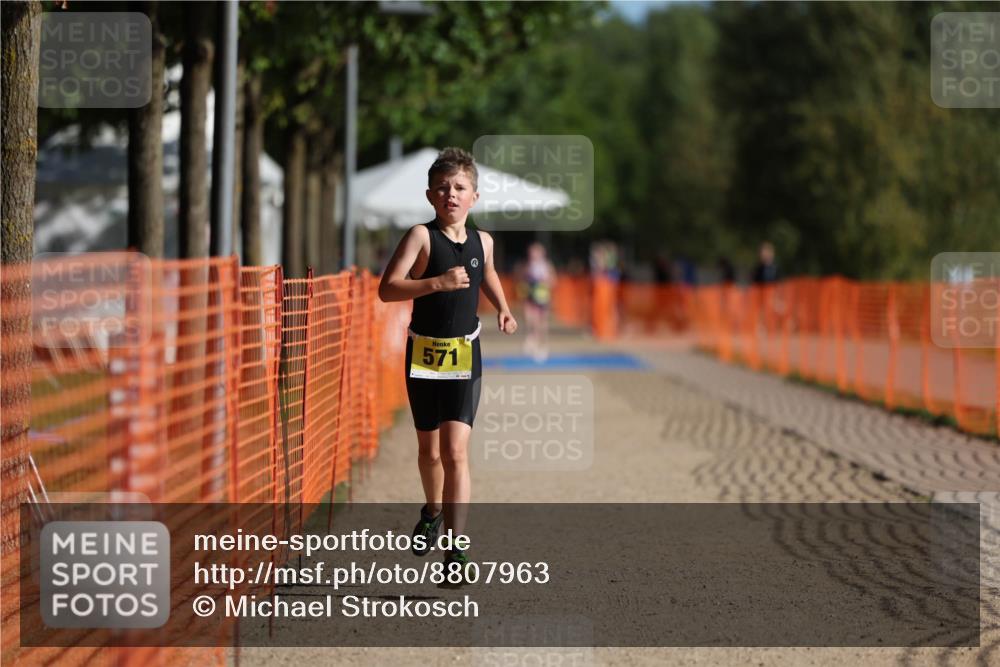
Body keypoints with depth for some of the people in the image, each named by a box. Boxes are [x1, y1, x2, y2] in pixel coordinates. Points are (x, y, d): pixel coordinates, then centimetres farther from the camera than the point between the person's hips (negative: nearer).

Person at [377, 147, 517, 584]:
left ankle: (456, 549, -16)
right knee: (429, 449, 16)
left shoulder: (481, 241, 3)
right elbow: (387, 289, -21)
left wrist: (502, 308, 12)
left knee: (455, 451, -13)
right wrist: (437, 282, -32)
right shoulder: (422, 236, -11)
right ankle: (433, 510, 47)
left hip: (465, 356, 1)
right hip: (424, 352, -1)